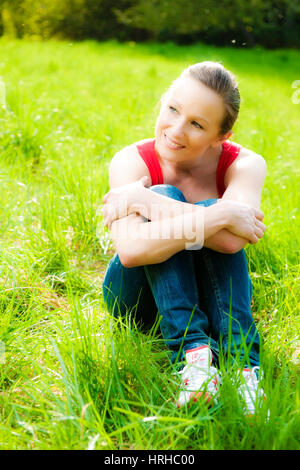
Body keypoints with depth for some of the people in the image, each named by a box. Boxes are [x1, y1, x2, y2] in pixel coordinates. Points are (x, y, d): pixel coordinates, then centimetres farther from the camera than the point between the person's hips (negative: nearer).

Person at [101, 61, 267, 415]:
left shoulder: (245, 165, -14)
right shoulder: (132, 162, -17)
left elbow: (232, 240, -36)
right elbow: (130, 250, -37)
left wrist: (145, 200, -34)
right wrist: (220, 216, -41)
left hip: (213, 291, 1)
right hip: (141, 296, -1)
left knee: (211, 211, -27)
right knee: (164, 194, -26)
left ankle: (242, 362, -35)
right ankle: (191, 350, -35)